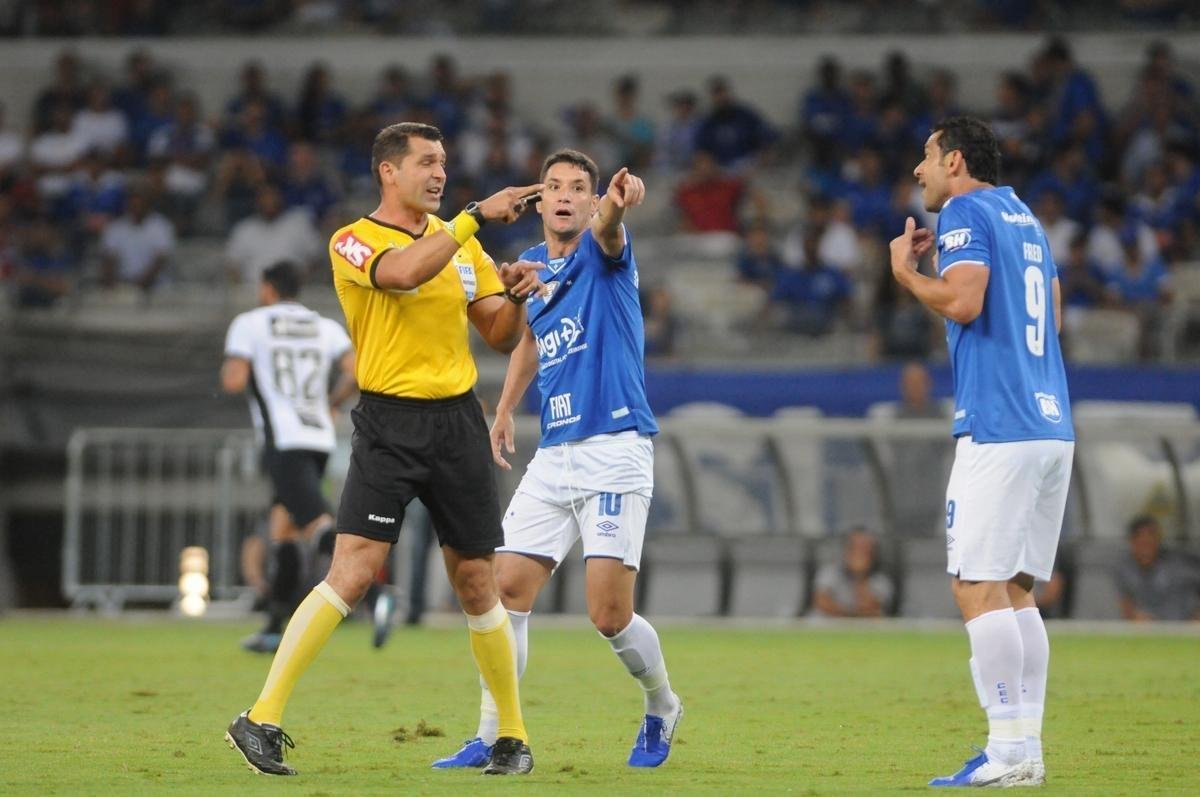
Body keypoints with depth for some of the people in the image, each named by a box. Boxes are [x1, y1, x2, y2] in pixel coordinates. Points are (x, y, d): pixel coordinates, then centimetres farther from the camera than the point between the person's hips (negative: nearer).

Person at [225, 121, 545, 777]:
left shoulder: (460, 242, 14)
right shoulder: (352, 242, -3)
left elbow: (500, 336, 16)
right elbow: (405, 270, -25)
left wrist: (516, 298, -5)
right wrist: (475, 216, -23)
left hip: (457, 422, 5)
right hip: (389, 423, -5)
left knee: (476, 582, 7)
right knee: (354, 570, -17)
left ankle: (512, 735, 18)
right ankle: (263, 718, -14)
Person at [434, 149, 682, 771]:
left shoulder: (602, 253, -6)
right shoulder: (532, 266, 13)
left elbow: (607, 232, -32)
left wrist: (618, 203, -55)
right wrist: (505, 408, 23)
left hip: (616, 451, -6)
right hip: (553, 457, 6)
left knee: (609, 614, -11)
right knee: (508, 588, -1)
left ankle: (662, 709, 17)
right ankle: (490, 738, 7)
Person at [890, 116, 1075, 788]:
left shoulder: (965, 213, -5)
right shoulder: (1025, 219, 21)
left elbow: (964, 302, -18)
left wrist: (908, 274, 0)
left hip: (998, 427, -9)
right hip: (1053, 425, 9)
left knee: (979, 588, -8)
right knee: (1015, 590, 11)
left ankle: (1009, 748, -13)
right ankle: (1027, 748, 7)